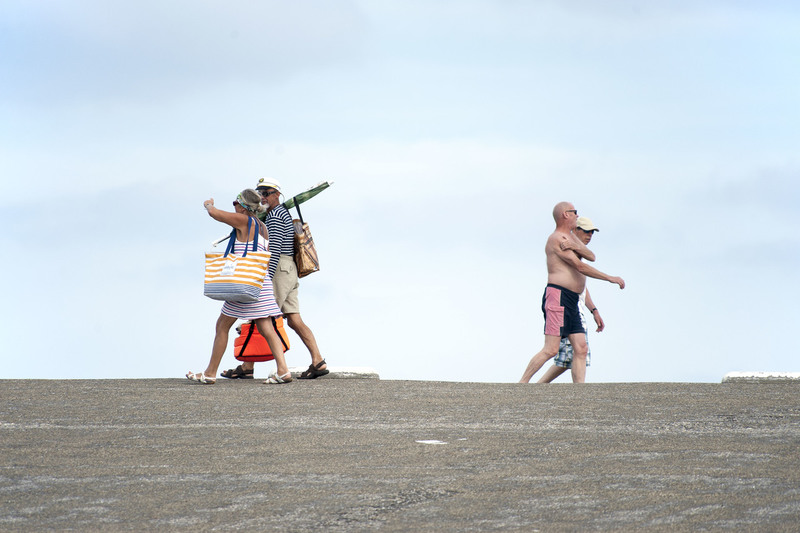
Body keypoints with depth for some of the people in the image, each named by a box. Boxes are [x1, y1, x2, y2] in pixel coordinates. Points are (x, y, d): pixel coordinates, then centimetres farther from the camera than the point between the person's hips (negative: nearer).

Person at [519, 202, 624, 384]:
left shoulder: (570, 237, 22)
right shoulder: (556, 239, -8)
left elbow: (591, 256, 7)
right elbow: (580, 266, -13)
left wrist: (575, 246, -12)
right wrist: (610, 278, -11)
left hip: (571, 302, 10)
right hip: (557, 296, -10)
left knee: (580, 349, 0)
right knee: (551, 350, -15)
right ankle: (521, 385, -10)